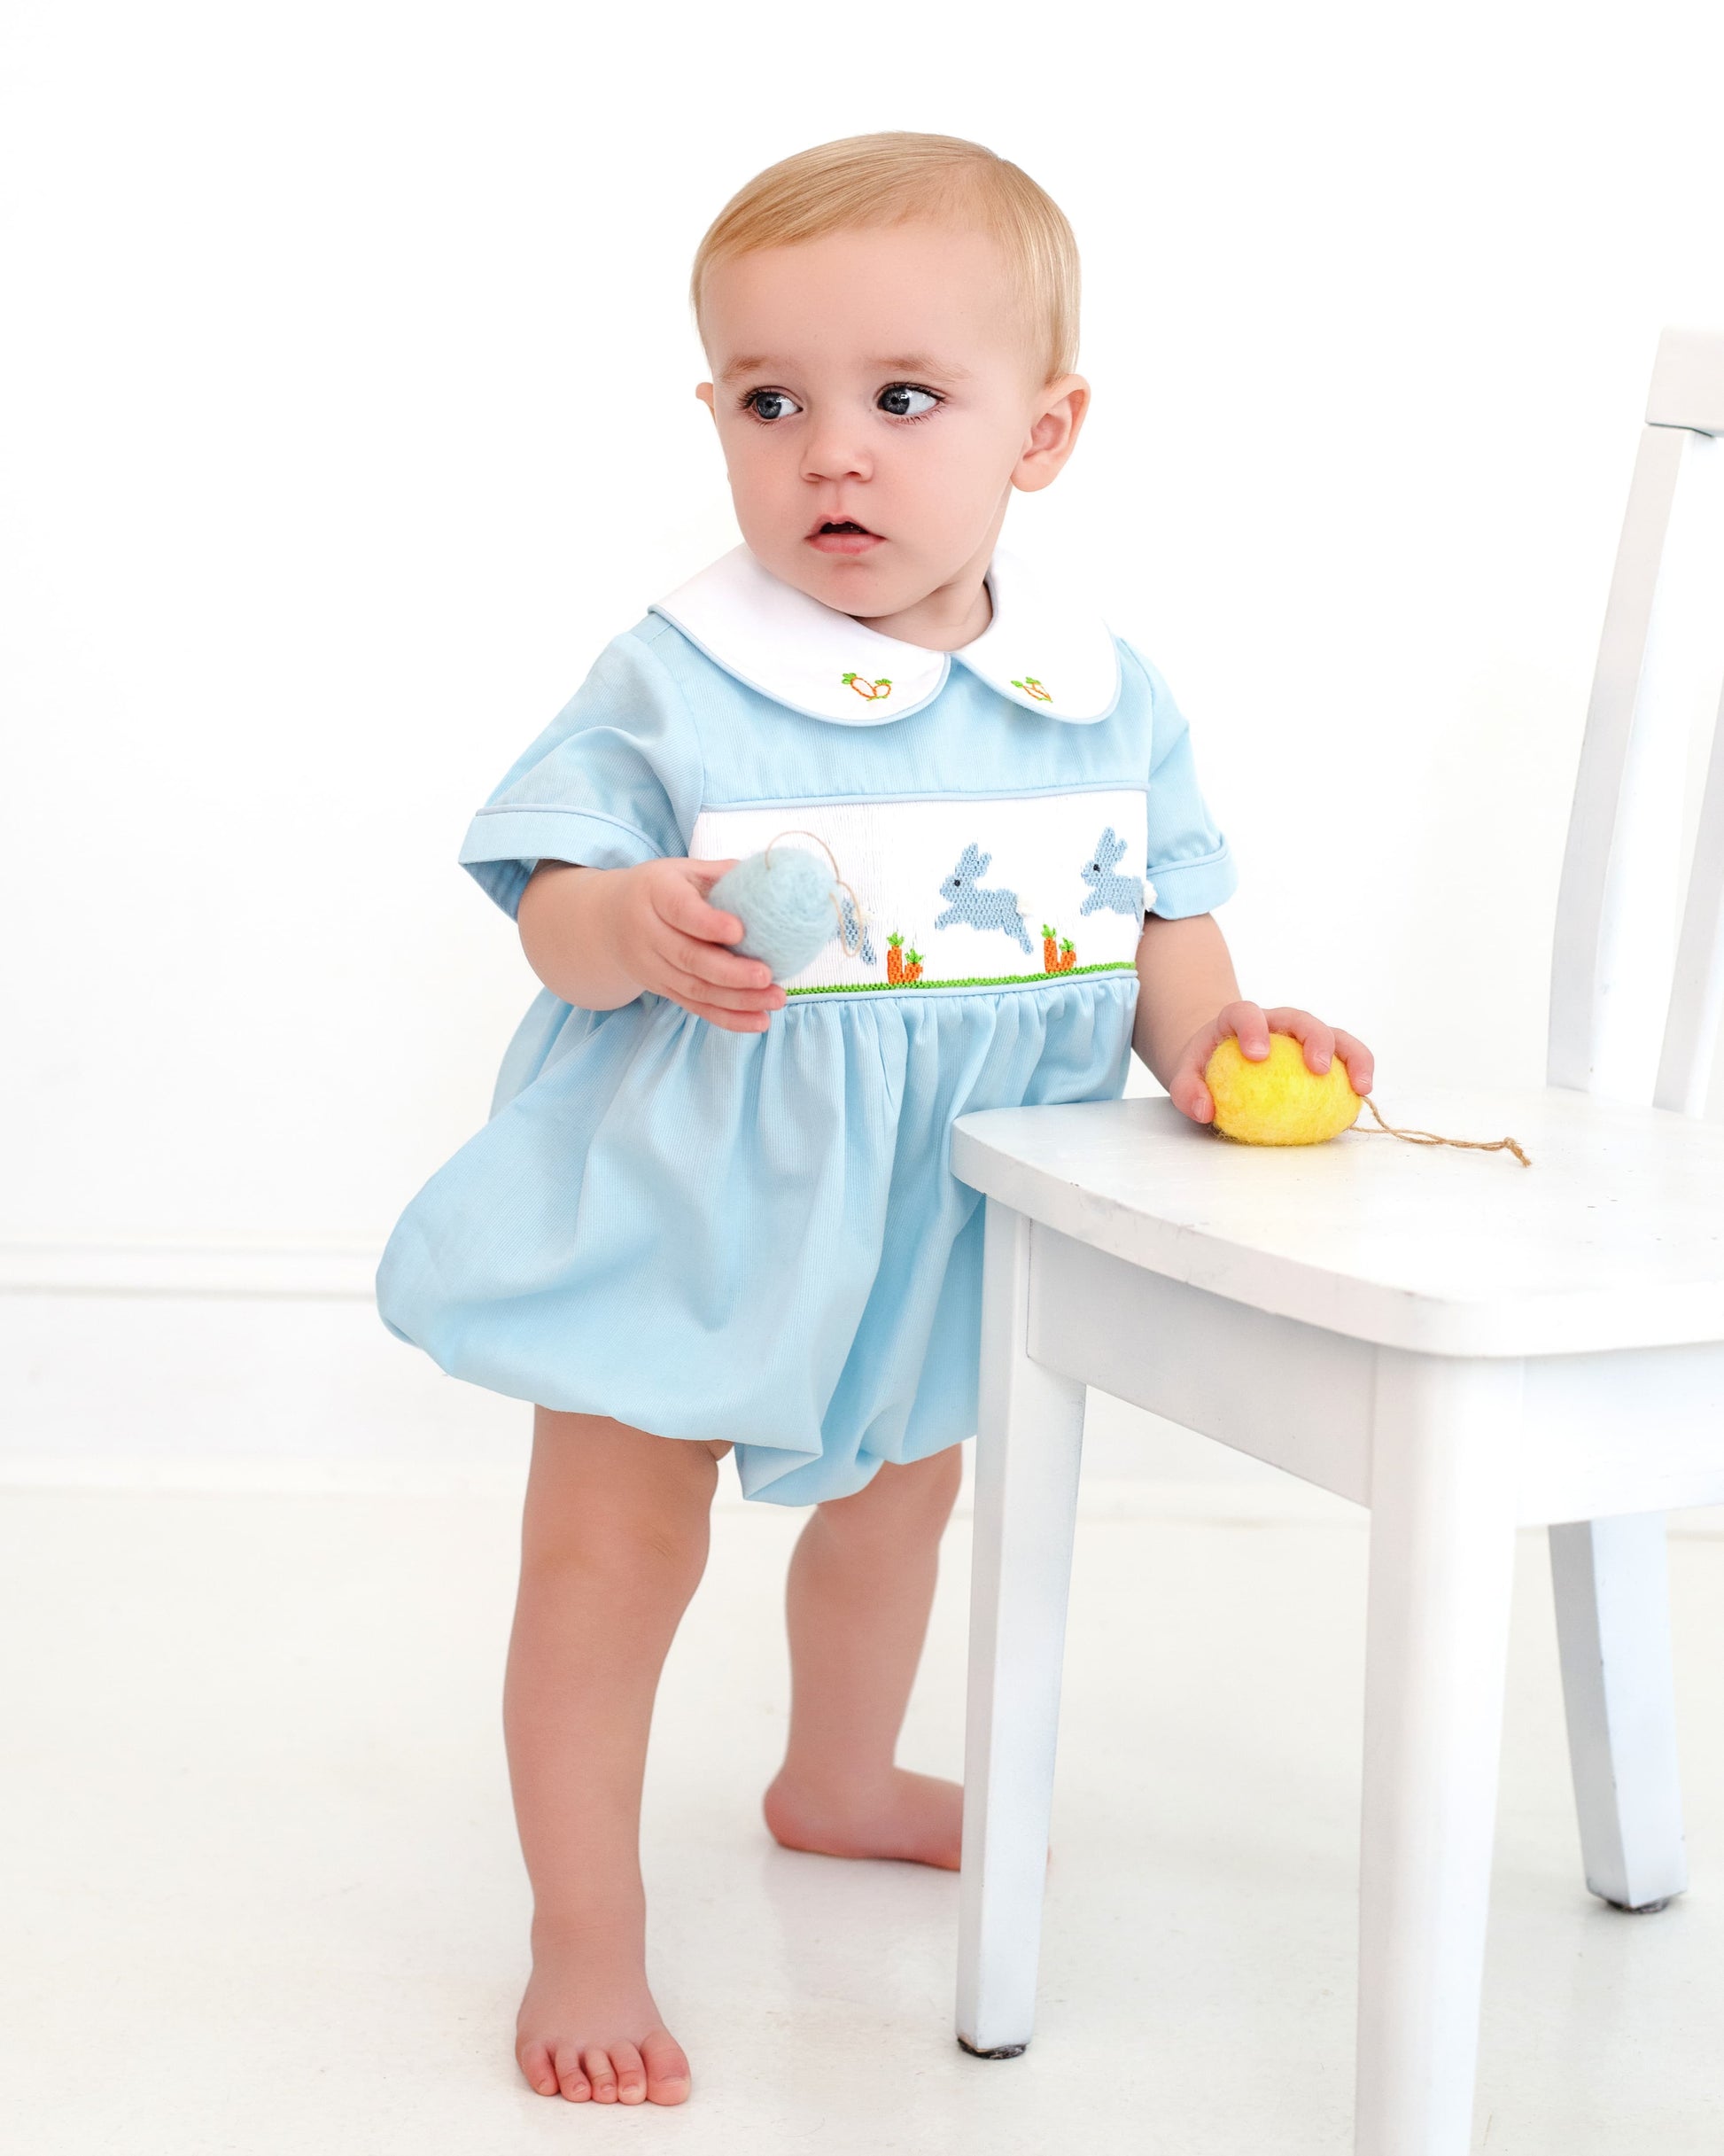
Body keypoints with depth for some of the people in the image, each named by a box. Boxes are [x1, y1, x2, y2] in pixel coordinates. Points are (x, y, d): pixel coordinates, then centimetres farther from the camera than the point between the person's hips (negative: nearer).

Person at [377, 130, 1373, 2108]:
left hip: (942, 1207, 5)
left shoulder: (1104, 696, -5)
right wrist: (635, 935, -37)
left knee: (896, 1497, 25)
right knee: (611, 1550, -2)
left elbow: (1163, 910, 2)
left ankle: (841, 1779, 54)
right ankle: (585, 1941, 16)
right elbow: (551, 905, -16)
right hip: (686, 1195, -5)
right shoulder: (677, 679, -16)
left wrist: (1203, 1031, -17)